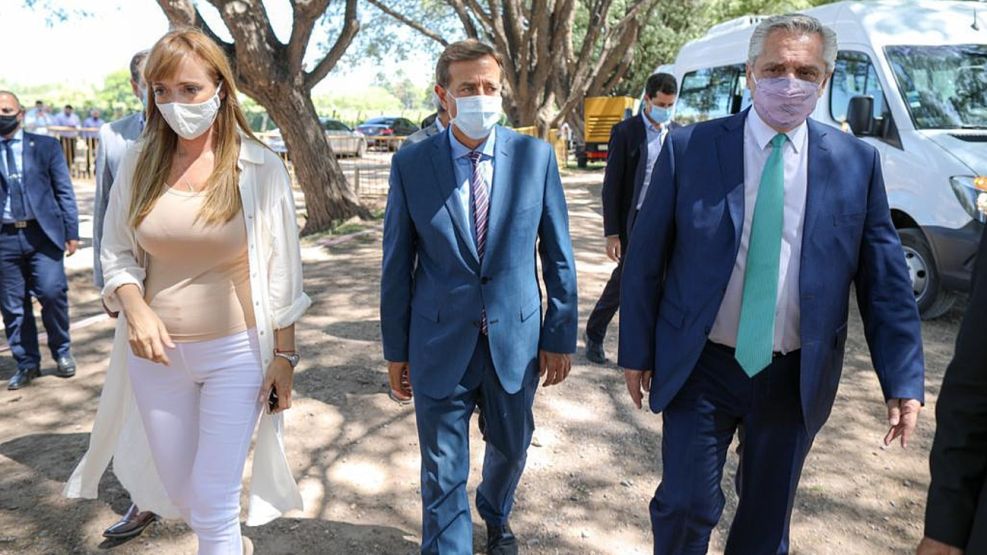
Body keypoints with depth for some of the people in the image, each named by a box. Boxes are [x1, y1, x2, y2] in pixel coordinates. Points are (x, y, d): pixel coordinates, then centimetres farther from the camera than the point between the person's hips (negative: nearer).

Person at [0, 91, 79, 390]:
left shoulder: (45, 146, 7)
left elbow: (64, 191, 5)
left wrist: (72, 232, 0)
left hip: (42, 233, -2)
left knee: (52, 293, -12)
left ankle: (62, 352, 12)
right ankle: (27, 364, 20)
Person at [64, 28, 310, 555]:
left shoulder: (260, 167, -8)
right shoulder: (140, 162, 0)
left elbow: (280, 272, -4)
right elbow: (117, 253, 7)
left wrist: (284, 355, -4)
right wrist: (135, 309, -12)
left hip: (236, 353, -3)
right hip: (157, 353, 4)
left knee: (212, 503, 2)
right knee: (177, 489, 17)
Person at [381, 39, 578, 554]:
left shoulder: (536, 156, -5)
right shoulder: (410, 163, -6)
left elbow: (557, 253, 0)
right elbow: (397, 264, -1)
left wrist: (560, 335, 1)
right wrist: (396, 349, 2)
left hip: (515, 337, 2)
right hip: (441, 343, -1)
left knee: (510, 447, 23)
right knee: (443, 472, 8)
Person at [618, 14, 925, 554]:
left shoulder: (856, 162, -1)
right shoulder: (689, 147, -7)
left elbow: (884, 277, 1)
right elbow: (644, 257, -2)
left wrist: (903, 380, -2)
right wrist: (637, 351, -1)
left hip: (796, 378, 2)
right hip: (701, 368, -2)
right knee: (687, 506, 2)